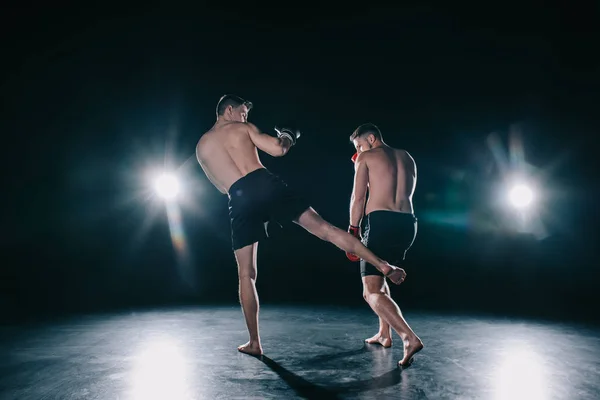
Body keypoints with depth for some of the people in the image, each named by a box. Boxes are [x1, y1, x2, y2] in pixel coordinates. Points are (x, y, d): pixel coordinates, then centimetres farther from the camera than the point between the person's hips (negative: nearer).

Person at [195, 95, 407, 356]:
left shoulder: (201, 147, 24)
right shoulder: (242, 127, 17)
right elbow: (278, 150, 9)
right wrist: (287, 139, 30)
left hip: (240, 200, 1)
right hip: (265, 183, -1)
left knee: (246, 275, 10)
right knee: (324, 228, 2)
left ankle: (254, 343, 15)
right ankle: (384, 266, -3)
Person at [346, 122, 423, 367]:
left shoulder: (366, 157, 5)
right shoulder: (407, 158, 21)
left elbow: (358, 197, -3)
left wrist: (353, 230, 3)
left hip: (381, 221, -7)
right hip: (408, 222, 7)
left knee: (372, 293, -8)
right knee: (378, 275, 28)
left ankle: (410, 338, -26)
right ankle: (384, 334, 28)